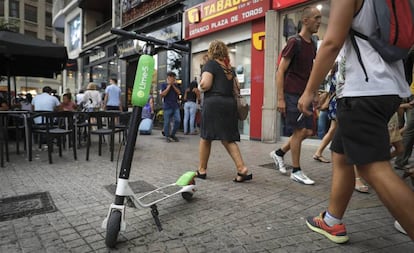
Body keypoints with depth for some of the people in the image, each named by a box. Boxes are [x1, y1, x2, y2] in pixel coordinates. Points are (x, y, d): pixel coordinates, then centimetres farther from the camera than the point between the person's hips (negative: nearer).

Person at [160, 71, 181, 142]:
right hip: (167, 106, -4)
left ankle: (172, 134, 14)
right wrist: (169, 86, -7)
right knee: (167, 122, -1)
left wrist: (173, 85, -1)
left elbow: (179, 92, 4)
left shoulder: (175, 85, 16)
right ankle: (167, 136, 13)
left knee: (178, 121, -4)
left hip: (176, 106, 4)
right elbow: (162, 95, -10)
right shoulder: (164, 85, 2)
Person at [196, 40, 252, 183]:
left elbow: (205, 84, -14)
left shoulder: (210, 64, -1)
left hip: (213, 102, -6)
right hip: (230, 103, 6)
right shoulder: (229, 67, 18)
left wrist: (200, 88, 5)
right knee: (228, 139, 9)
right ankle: (242, 169, -3)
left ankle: (202, 170, 17)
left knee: (205, 138, 7)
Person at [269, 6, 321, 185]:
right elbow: (280, 71, -12)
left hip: (305, 95, 8)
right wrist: (280, 98, -17)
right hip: (292, 94, -8)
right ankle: (296, 171, 9)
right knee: (299, 131, -4)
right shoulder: (294, 42, -9)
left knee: (308, 131, 8)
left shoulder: (312, 45, 14)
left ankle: (279, 153, 25)